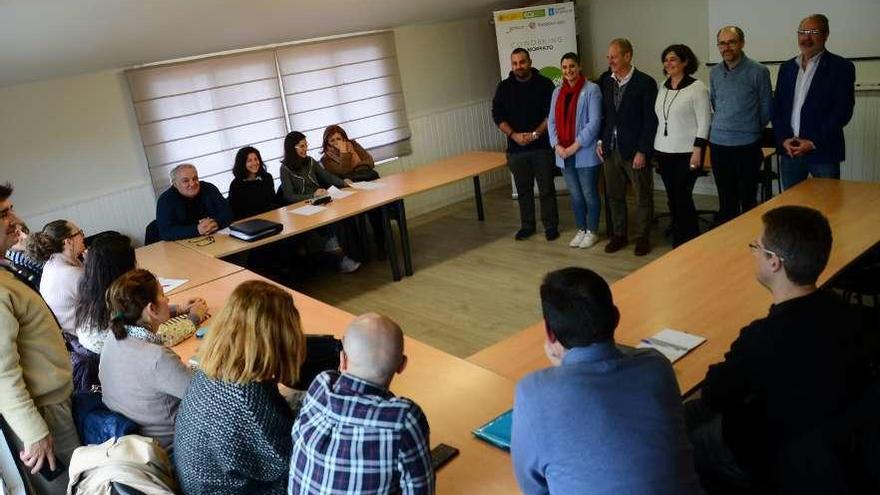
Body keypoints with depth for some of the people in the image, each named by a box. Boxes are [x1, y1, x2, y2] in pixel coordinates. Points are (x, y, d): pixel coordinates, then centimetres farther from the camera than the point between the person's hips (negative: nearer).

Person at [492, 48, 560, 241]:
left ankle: (551, 226, 14)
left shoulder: (544, 84, -1)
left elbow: (552, 114, -5)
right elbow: (498, 116, 2)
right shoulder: (504, 87, 5)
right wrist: (514, 135, -11)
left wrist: (535, 134, -15)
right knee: (523, 189, 10)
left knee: (546, 188, 3)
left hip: (541, 146, -2)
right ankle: (527, 226, 22)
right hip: (516, 148, 2)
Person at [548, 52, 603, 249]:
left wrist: (575, 146, -16)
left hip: (585, 153, -5)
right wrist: (557, 145, -6)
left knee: (589, 194, 4)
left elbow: (594, 122, -13)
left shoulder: (591, 89, -7)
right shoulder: (557, 92, 11)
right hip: (564, 154, 5)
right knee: (575, 195, 14)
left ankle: (592, 231, 19)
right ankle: (581, 230, 27)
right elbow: (551, 121, 8)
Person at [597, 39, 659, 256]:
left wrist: (642, 151, -14)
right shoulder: (605, 81, 6)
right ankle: (619, 235, 25)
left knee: (643, 197, 5)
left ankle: (642, 237, 18)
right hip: (611, 149, 5)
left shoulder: (645, 82, -8)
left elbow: (650, 120, -10)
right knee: (614, 195, 11)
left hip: (635, 150, -4)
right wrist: (600, 140, 5)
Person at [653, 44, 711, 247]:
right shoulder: (663, 88, 11)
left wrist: (697, 151, -15)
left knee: (682, 198, -7)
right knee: (672, 199, 8)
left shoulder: (697, 87, -7)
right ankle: (678, 243, 17)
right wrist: (656, 151, 14)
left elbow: (704, 122, -9)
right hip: (663, 152, 6)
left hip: (686, 153, -5)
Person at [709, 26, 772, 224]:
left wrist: (751, 129, 11)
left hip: (746, 145, -4)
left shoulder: (758, 72, -6)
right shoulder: (714, 72, 7)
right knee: (726, 199, 12)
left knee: (748, 199, 4)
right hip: (718, 143, 4)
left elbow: (766, 108, 2)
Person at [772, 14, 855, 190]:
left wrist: (814, 142, -15)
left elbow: (843, 111, -8)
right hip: (790, 150, 4)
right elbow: (777, 107, 10)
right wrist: (784, 139, -5)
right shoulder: (786, 68, 12)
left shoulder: (841, 67, -2)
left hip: (823, 151, -4)